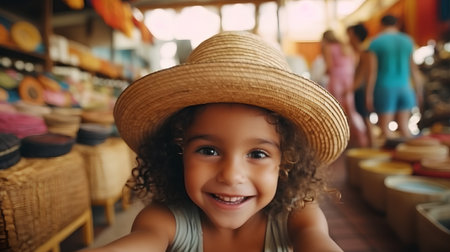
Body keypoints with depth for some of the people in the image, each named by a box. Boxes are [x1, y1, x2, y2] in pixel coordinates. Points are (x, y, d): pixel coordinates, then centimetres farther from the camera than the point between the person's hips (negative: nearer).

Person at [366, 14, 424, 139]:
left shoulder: (376, 42, -2)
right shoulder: (408, 40, 9)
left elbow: (373, 71, -7)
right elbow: (415, 69, 9)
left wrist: (369, 95, -4)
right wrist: (419, 92, 15)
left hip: (385, 88, -4)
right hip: (405, 87, 4)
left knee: (385, 127, 0)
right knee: (404, 125, 10)